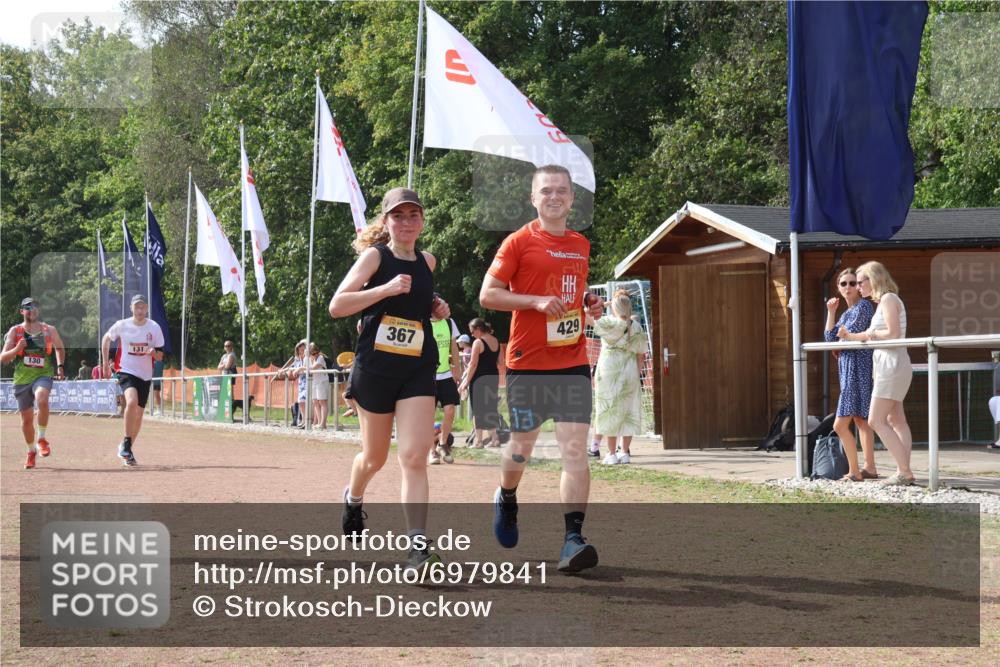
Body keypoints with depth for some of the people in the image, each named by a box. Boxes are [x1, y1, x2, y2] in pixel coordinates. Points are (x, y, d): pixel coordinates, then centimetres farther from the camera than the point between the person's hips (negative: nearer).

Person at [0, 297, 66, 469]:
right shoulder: (14, 331, 4)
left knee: (41, 398, -34)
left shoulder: (49, 330, 7)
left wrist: (60, 366, 13)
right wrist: (17, 349, -19)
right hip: (22, 378, 2)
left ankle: (42, 439, -17)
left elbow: (60, 348, 25)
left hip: (43, 375, -2)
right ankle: (31, 451, 30)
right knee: (26, 418, 6)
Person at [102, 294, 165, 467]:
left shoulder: (154, 327, -3)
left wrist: (154, 353, -21)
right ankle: (126, 443, -20)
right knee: (132, 401, -30)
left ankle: (126, 448, 27)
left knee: (138, 414, 8)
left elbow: (160, 355, 2)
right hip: (126, 371, -3)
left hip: (145, 375, 3)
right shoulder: (122, 325, -7)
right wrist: (105, 363, 9)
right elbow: (106, 339, 11)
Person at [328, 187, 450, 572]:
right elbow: (337, 306, -13)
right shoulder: (375, 256, -4)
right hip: (375, 368, -2)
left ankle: (418, 547, -19)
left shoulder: (427, 262, 10)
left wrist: (437, 309, 10)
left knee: (414, 456, -14)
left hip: (418, 370, 2)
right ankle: (353, 498, 48)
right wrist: (386, 288, -23)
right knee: (375, 457, 14)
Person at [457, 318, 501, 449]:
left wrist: (466, 382, -11)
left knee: (478, 409, -1)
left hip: (480, 379, -7)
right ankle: (493, 439, 14)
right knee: (491, 407, 14)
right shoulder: (496, 342, 9)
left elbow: (473, 364, -15)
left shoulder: (478, 343, -13)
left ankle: (478, 441, -2)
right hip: (494, 377, 7)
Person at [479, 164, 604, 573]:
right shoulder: (519, 243, -3)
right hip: (528, 363, -3)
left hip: (573, 362, 3)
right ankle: (506, 499, 42)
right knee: (521, 448, 9)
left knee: (575, 450, -9)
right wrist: (536, 302, -17)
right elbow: (488, 295, -6)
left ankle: (573, 540, -13)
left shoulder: (581, 245, 14)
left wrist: (589, 305, 8)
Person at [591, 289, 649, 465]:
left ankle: (612, 453, 1)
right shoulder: (636, 327, 2)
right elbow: (641, 355, 5)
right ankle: (625, 452, 9)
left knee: (610, 411, 2)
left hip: (609, 371, -3)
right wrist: (637, 374, 12)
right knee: (628, 411, 9)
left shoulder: (608, 323, -10)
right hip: (629, 373, 3)